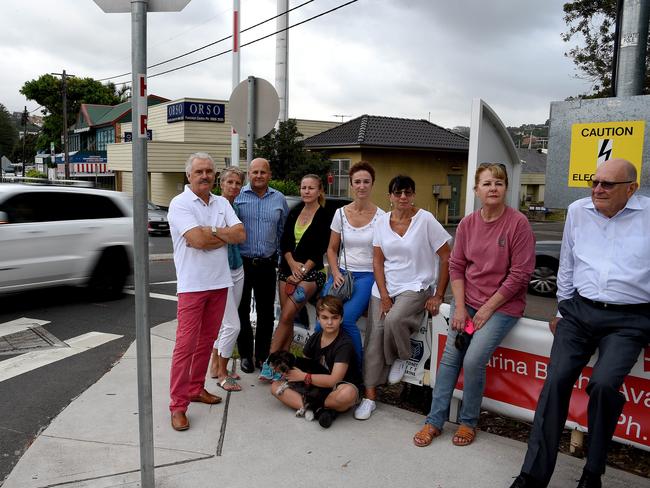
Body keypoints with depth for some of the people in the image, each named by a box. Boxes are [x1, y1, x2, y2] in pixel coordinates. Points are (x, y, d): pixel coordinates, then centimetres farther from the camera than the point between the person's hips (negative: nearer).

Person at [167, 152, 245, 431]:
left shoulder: (222, 203, 11)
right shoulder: (180, 204, -8)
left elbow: (240, 235, -1)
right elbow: (197, 240, -20)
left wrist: (211, 231, -12)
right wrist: (225, 235, -6)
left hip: (219, 282, 6)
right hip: (193, 284, -6)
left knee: (207, 340, 14)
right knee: (185, 344, -5)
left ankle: (196, 388, 28)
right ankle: (178, 405, 3)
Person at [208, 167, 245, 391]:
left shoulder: (236, 207, 10)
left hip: (237, 269, 7)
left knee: (224, 323, 14)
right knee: (232, 324, -6)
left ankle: (215, 366, 27)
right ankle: (222, 374, 9)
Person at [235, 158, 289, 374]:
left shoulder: (279, 199, 7)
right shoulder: (237, 197, -3)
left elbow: (283, 231, 14)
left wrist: (281, 257, 10)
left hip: (267, 264, 2)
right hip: (242, 263, -2)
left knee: (266, 312, 9)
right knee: (242, 311, 8)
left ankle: (262, 355, 23)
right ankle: (245, 355, 22)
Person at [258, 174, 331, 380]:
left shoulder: (325, 217, -4)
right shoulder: (294, 212, 11)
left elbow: (319, 250, -9)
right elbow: (284, 242, 6)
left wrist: (302, 271, -13)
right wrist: (293, 264, -8)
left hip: (310, 272, -5)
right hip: (287, 269, 5)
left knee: (286, 316, -12)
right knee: (286, 318, 3)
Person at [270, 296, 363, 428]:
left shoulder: (344, 344, -16)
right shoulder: (315, 338, 5)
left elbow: (334, 380, -22)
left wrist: (304, 376, -15)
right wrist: (290, 370, -10)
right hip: (315, 386, 7)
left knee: (347, 393, -42)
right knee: (276, 386, -9)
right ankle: (321, 410, -24)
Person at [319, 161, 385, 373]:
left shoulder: (380, 216, -2)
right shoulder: (341, 213, 7)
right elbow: (332, 249, 13)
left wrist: (380, 283, -10)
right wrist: (335, 274, -2)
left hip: (367, 276, -3)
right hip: (341, 273, 3)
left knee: (346, 318, -25)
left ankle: (359, 368, -5)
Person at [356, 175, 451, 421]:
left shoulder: (425, 220, -8)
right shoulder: (382, 222, 4)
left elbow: (446, 258, -6)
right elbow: (377, 261, 4)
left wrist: (438, 296, -8)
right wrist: (384, 296, -6)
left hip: (416, 287, -4)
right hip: (383, 288, 4)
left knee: (393, 320, -31)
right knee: (374, 337, -4)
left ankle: (401, 358, 2)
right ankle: (370, 396, 7)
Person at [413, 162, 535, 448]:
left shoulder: (518, 223, -12)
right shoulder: (467, 223, 3)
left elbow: (520, 274, -13)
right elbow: (456, 266, 6)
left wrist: (488, 308, -11)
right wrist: (460, 306, -3)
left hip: (502, 305, -4)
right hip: (467, 300, 5)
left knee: (473, 361, -15)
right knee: (450, 357, -2)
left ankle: (468, 422, 8)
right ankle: (435, 421, 10)